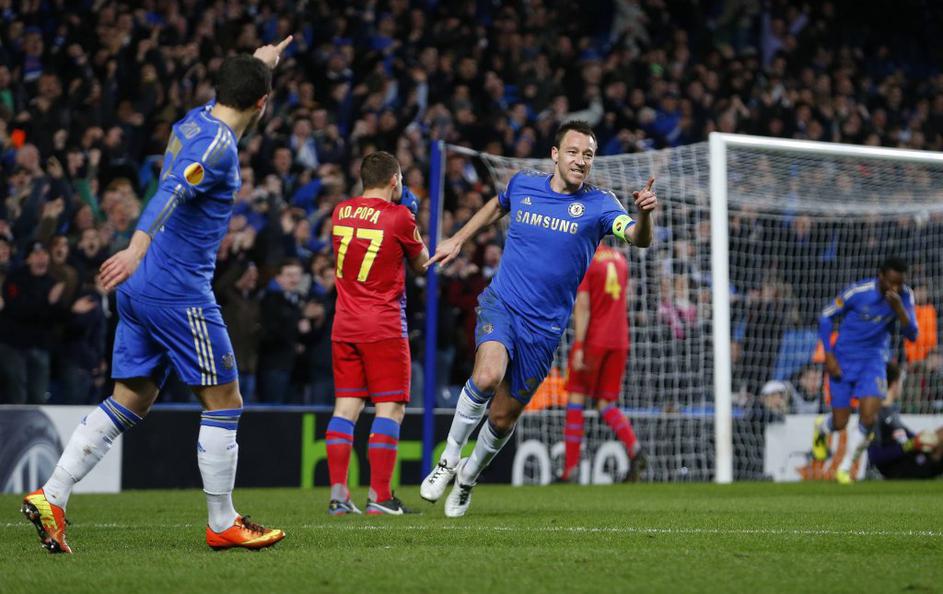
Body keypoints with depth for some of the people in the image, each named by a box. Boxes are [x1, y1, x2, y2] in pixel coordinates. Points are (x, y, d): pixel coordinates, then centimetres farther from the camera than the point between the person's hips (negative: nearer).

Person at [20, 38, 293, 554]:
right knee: (224, 401, 1)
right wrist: (139, 247, -43)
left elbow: (227, 99, 39)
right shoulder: (218, 144, -14)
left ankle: (50, 497, 1)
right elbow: (172, 192, -30)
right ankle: (223, 525, 8)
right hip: (179, 291, -9)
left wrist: (257, 64, 53)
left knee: (131, 400, 9)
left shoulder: (195, 121, 14)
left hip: (143, 287, 9)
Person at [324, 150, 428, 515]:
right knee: (391, 408, -2)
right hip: (384, 327, -6)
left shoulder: (340, 213, 7)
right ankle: (379, 496, -8)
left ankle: (338, 495, 1)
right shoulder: (399, 217, -9)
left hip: (344, 327, 6)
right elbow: (421, 263, 7)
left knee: (346, 406, 6)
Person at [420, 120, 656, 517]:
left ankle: (468, 476, 35)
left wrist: (644, 214, -43)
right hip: (501, 305, 0)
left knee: (504, 416, 6)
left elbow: (638, 239, -22)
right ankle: (448, 460, -10)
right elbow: (497, 206, 25)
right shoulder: (522, 184, 2)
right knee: (487, 377, -30)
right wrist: (458, 240, 25)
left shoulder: (598, 204, -6)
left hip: (545, 326, 0)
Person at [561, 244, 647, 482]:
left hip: (592, 339, -5)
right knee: (606, 404, 10)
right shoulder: (619, 258, 13)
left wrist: (579, 346, -16)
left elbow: (582, 305, -14)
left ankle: (570, 469, -1)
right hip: (619, 340, 6)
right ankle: (635, 450, -15)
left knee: (576, 399, 4)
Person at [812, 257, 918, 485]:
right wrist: (829, 356, -14)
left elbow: (911, 335, -14)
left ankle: (845, 469, 7)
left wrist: (898, 308, -31)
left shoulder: (905, 296, -11)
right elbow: (826, 317, -8)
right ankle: (821, 429, 43)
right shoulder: (858, 292, -20)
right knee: (840, 423, 3)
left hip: (874, 359, 2)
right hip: (844, 360, -2)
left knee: (868, 418, -15)